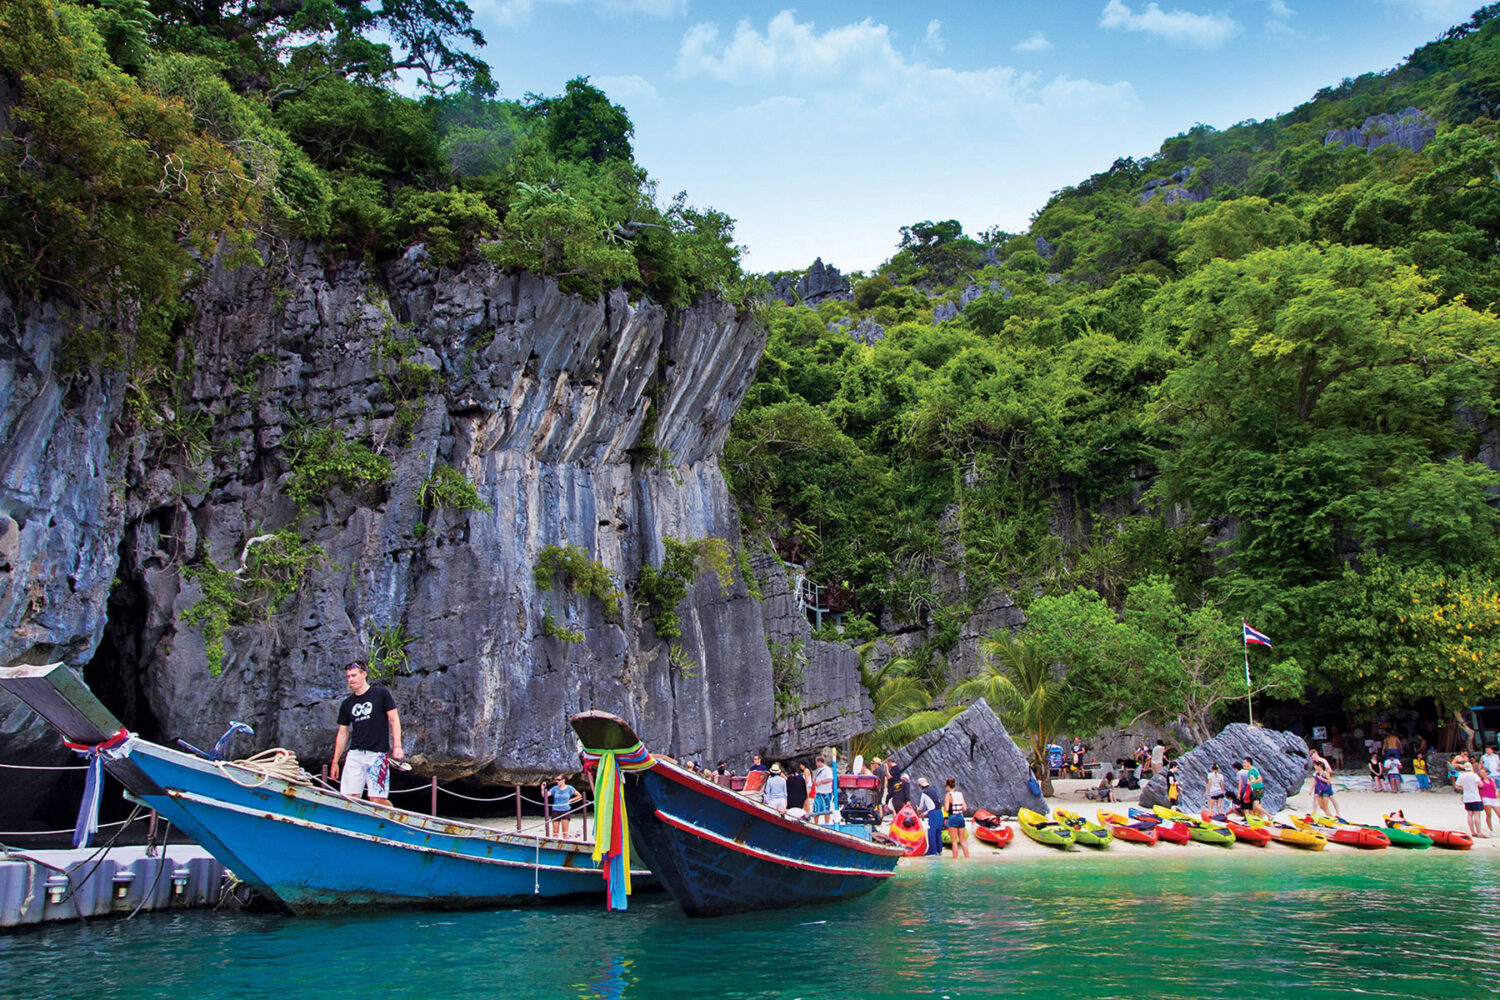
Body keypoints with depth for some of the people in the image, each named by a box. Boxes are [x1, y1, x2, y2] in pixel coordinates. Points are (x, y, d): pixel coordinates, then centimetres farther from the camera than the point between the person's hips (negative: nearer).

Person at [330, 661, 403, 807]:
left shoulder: (381, 694, 2)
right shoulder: (347, 704, 14)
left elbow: (394, 719, 0)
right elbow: (342, 733, 18)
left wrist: (397, 746, -10)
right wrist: (335, 762, 15)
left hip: (378, 754, -4)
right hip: (354, 755, 4)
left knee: (378, 800, -9)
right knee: (349, 798, -5)